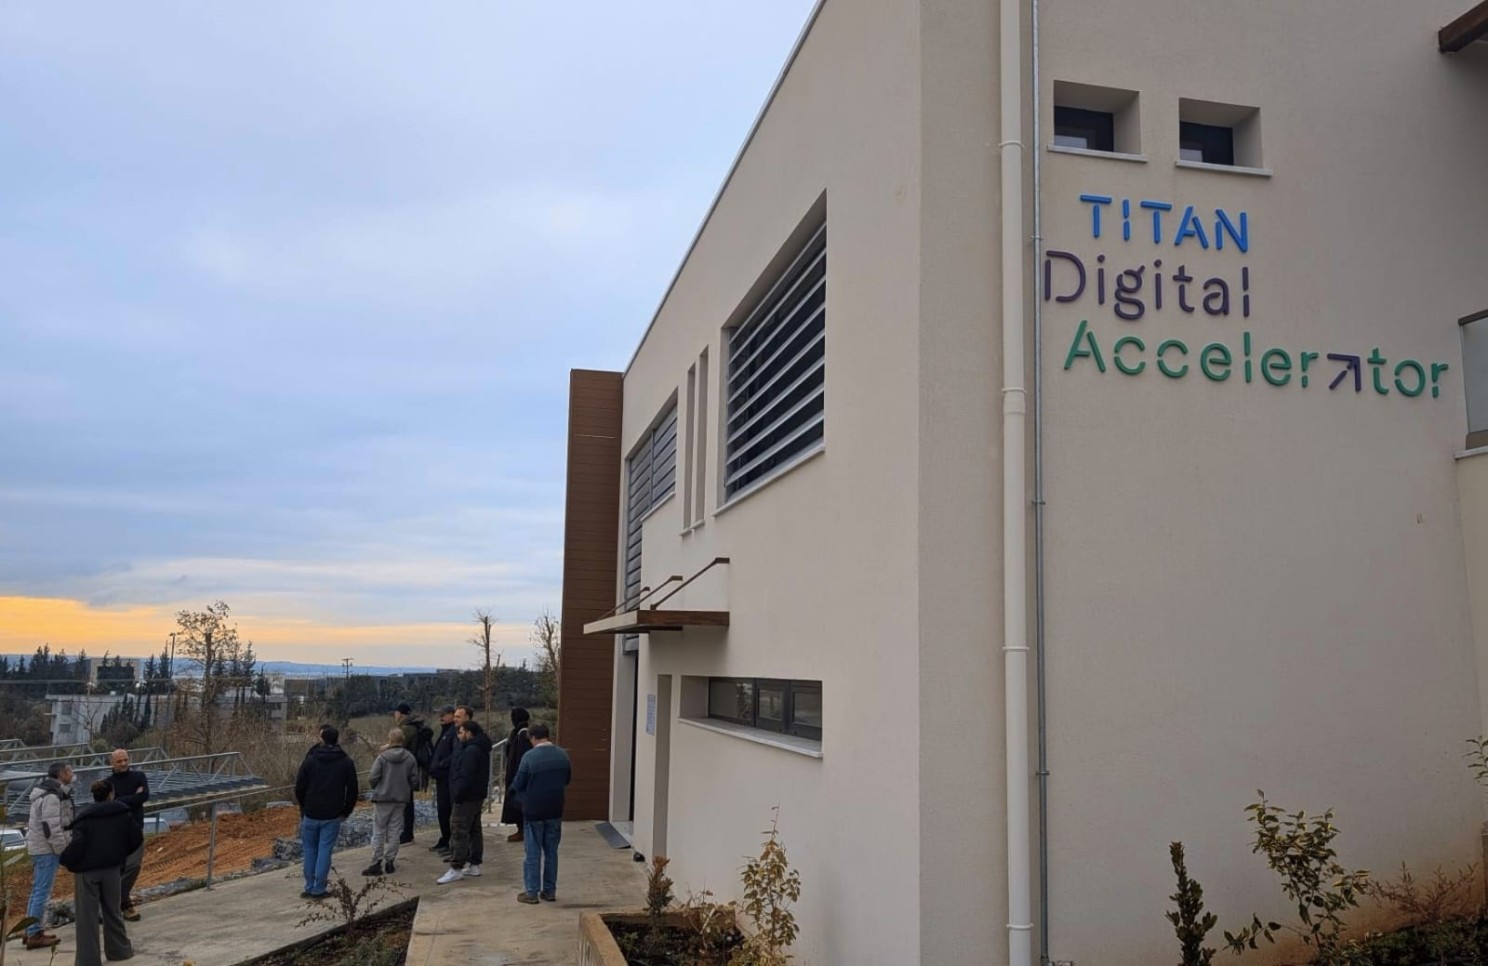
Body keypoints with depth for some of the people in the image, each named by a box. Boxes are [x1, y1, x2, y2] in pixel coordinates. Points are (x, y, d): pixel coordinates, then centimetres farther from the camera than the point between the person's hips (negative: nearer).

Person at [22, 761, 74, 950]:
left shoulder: (49, 792, 12)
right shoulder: (52, 796, -20)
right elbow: (50, 827, -24)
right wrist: (64, 850, -16)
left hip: (39, 847, 11)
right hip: (47, 849, -11)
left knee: (38, 890, 16)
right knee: (42, 892, -6)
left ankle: (32, 931, 24)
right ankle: (34, 935, -2)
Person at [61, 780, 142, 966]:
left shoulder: (84, 817, -8)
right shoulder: (122, 813, 2)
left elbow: (77, 844, -18)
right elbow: (137, 838, 3)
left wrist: (66, 862, 0)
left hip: (87, 870, -3)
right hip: (111, 869, 3)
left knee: (87, 917, 4)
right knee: (112, 911, 19)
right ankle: (119, 949, 31)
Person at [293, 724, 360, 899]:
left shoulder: (310, 759, -5)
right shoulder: (346, 762, -1)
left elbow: (299, 788, -1)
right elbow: (353, 791, 1)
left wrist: (304, 807, 15)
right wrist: (345, 812, 12)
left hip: (311, 814, 0)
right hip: (333, 817, 0)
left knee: (310, 850, 12)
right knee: (325, 851, 4)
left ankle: (310, 887, 14)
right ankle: (319, 889, 4)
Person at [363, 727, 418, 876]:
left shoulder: (382, 757, -14)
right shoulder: (410, 758, -4)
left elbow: (373, 778, -13)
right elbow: (414, 780, -1)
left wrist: (376, 789, 9)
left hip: (382, 798, -3)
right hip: (400, 799, 3)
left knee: (378, 832, 4)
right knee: (394, 832, 11)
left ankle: (377, 863, 3)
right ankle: (390, 861, 12)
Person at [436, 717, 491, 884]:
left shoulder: (471, 751, -19)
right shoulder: (480, 749, 16)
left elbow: (465, 777, -25)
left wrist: (458, 795, -21)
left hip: (467, 798, -11)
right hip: (477, 796, 11)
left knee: (458, 832, -9)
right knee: (474, 830, 15)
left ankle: (456, 869, -9)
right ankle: (474, 865, 21)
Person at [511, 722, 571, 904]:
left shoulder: (529, 757, -17)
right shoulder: (562, 755, -1)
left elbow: (518, 785, -10)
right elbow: (567, 780, 12)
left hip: (533, 811, -4)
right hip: (555, 811, 4)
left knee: (532, 853, 5)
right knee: (551, 851, 13)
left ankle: (531, 892, 9)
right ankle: (550, 891, 18)